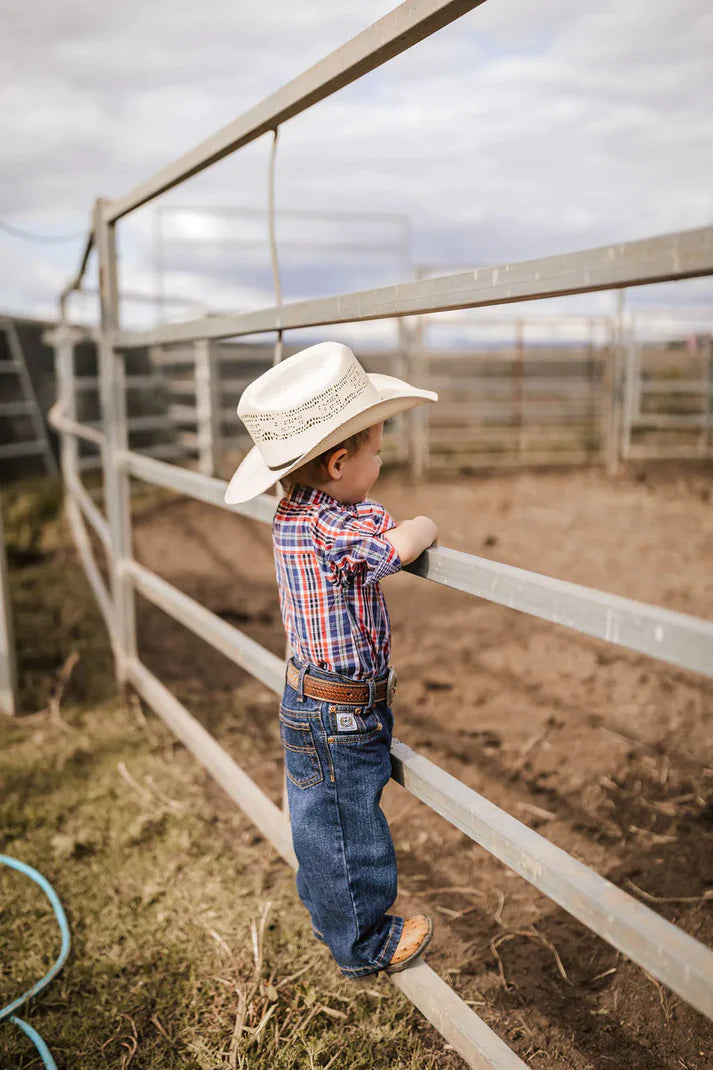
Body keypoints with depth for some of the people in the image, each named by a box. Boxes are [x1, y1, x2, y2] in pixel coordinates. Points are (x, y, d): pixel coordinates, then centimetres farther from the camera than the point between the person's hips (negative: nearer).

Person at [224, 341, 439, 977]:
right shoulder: (342, 524, -28)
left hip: (307, 703, 9)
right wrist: (426, 527, -18)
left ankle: (328, 912, 48)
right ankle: (363, 944, 33)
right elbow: (402, 544, -40)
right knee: (352, 827, 12)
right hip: (344, 716, -9)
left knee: (321, 820, 26)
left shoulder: (291, 515, 0)